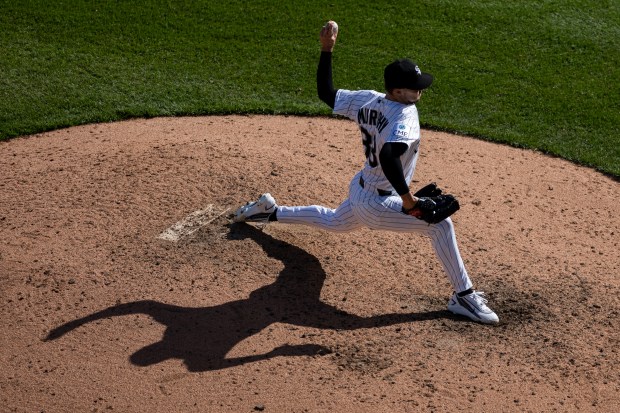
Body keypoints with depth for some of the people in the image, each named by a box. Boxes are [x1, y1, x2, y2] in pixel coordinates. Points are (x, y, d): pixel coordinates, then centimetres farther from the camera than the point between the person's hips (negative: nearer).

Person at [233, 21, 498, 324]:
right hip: (378, 205, -9)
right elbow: (388, 156, -44)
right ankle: (463, 297, -9)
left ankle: (271, 212, 53)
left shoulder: (367, 100, -5)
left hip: (359, 190, 9)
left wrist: (326, 50, 9)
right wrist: (407, 199, -37)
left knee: (334, 223, 39)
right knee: (440, 224, -13)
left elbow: (325, 93, 6)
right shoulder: (405, 116, -28)